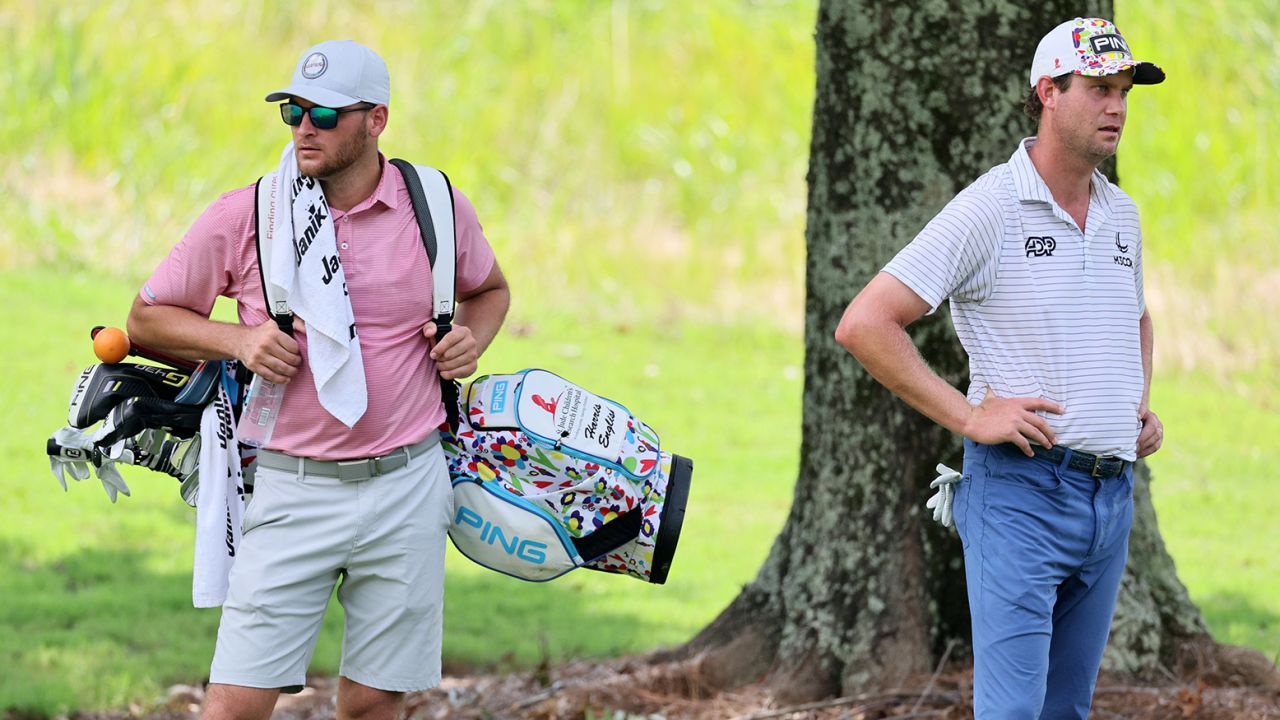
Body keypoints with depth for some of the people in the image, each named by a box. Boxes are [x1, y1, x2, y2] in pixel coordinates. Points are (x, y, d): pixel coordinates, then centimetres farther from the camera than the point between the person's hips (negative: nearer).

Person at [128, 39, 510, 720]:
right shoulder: (241, 216, -3)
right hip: (294, 491, -1)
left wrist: (472, 337, 1)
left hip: (409, 486, 1)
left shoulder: (440, 207, 2)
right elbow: (148, 317, 8)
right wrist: (237, 339, -9)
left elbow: (489, 289, 23)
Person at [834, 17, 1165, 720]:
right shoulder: (989, 207, -9)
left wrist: (1142, 405, 16)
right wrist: (970, 416, -14)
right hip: (1021, 490, -7)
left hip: (1112, 496, 7)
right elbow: (863, 325, -13)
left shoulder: (1121, 214, 14)